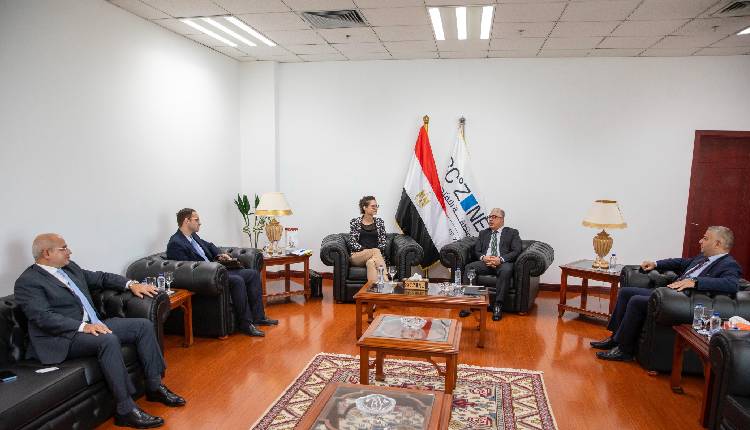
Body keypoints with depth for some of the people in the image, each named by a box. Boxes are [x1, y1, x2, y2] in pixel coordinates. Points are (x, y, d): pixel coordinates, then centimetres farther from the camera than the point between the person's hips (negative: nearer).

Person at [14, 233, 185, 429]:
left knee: (144, 325, -4)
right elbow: (44, 317, -19)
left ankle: (155, 386, 0)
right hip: (62, 337, -9)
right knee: (108, 339, -35)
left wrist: (130, 284, 8)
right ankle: (126, 409, -30)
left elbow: (100, 278, 24)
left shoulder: (70, 267, 15)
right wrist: (83, 326, -29)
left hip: (93, 325, 9)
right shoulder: (27, 282, -8)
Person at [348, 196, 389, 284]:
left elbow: (383, 243, 10)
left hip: (376, 254, 2)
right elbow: (352, 243, 1)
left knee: (371, 262, -37)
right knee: (375, 251, -35)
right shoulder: (355, 222, 7)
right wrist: (364, 250, -15)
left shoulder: (379, 222, 13)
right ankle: (386, 281, -48)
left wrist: (377, 251, -11)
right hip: (357, 257, -1)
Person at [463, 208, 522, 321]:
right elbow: (476, 251, 16)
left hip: (503, 263, -3)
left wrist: (500, 259, -16)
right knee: (469, 267, -27)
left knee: (506, 270, -38)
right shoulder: (483, 233, 25)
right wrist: (484, 257, -9)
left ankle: (498, 306, -33)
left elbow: (516, 251, 1)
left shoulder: (512, 233, 16)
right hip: (485, 263, 3)